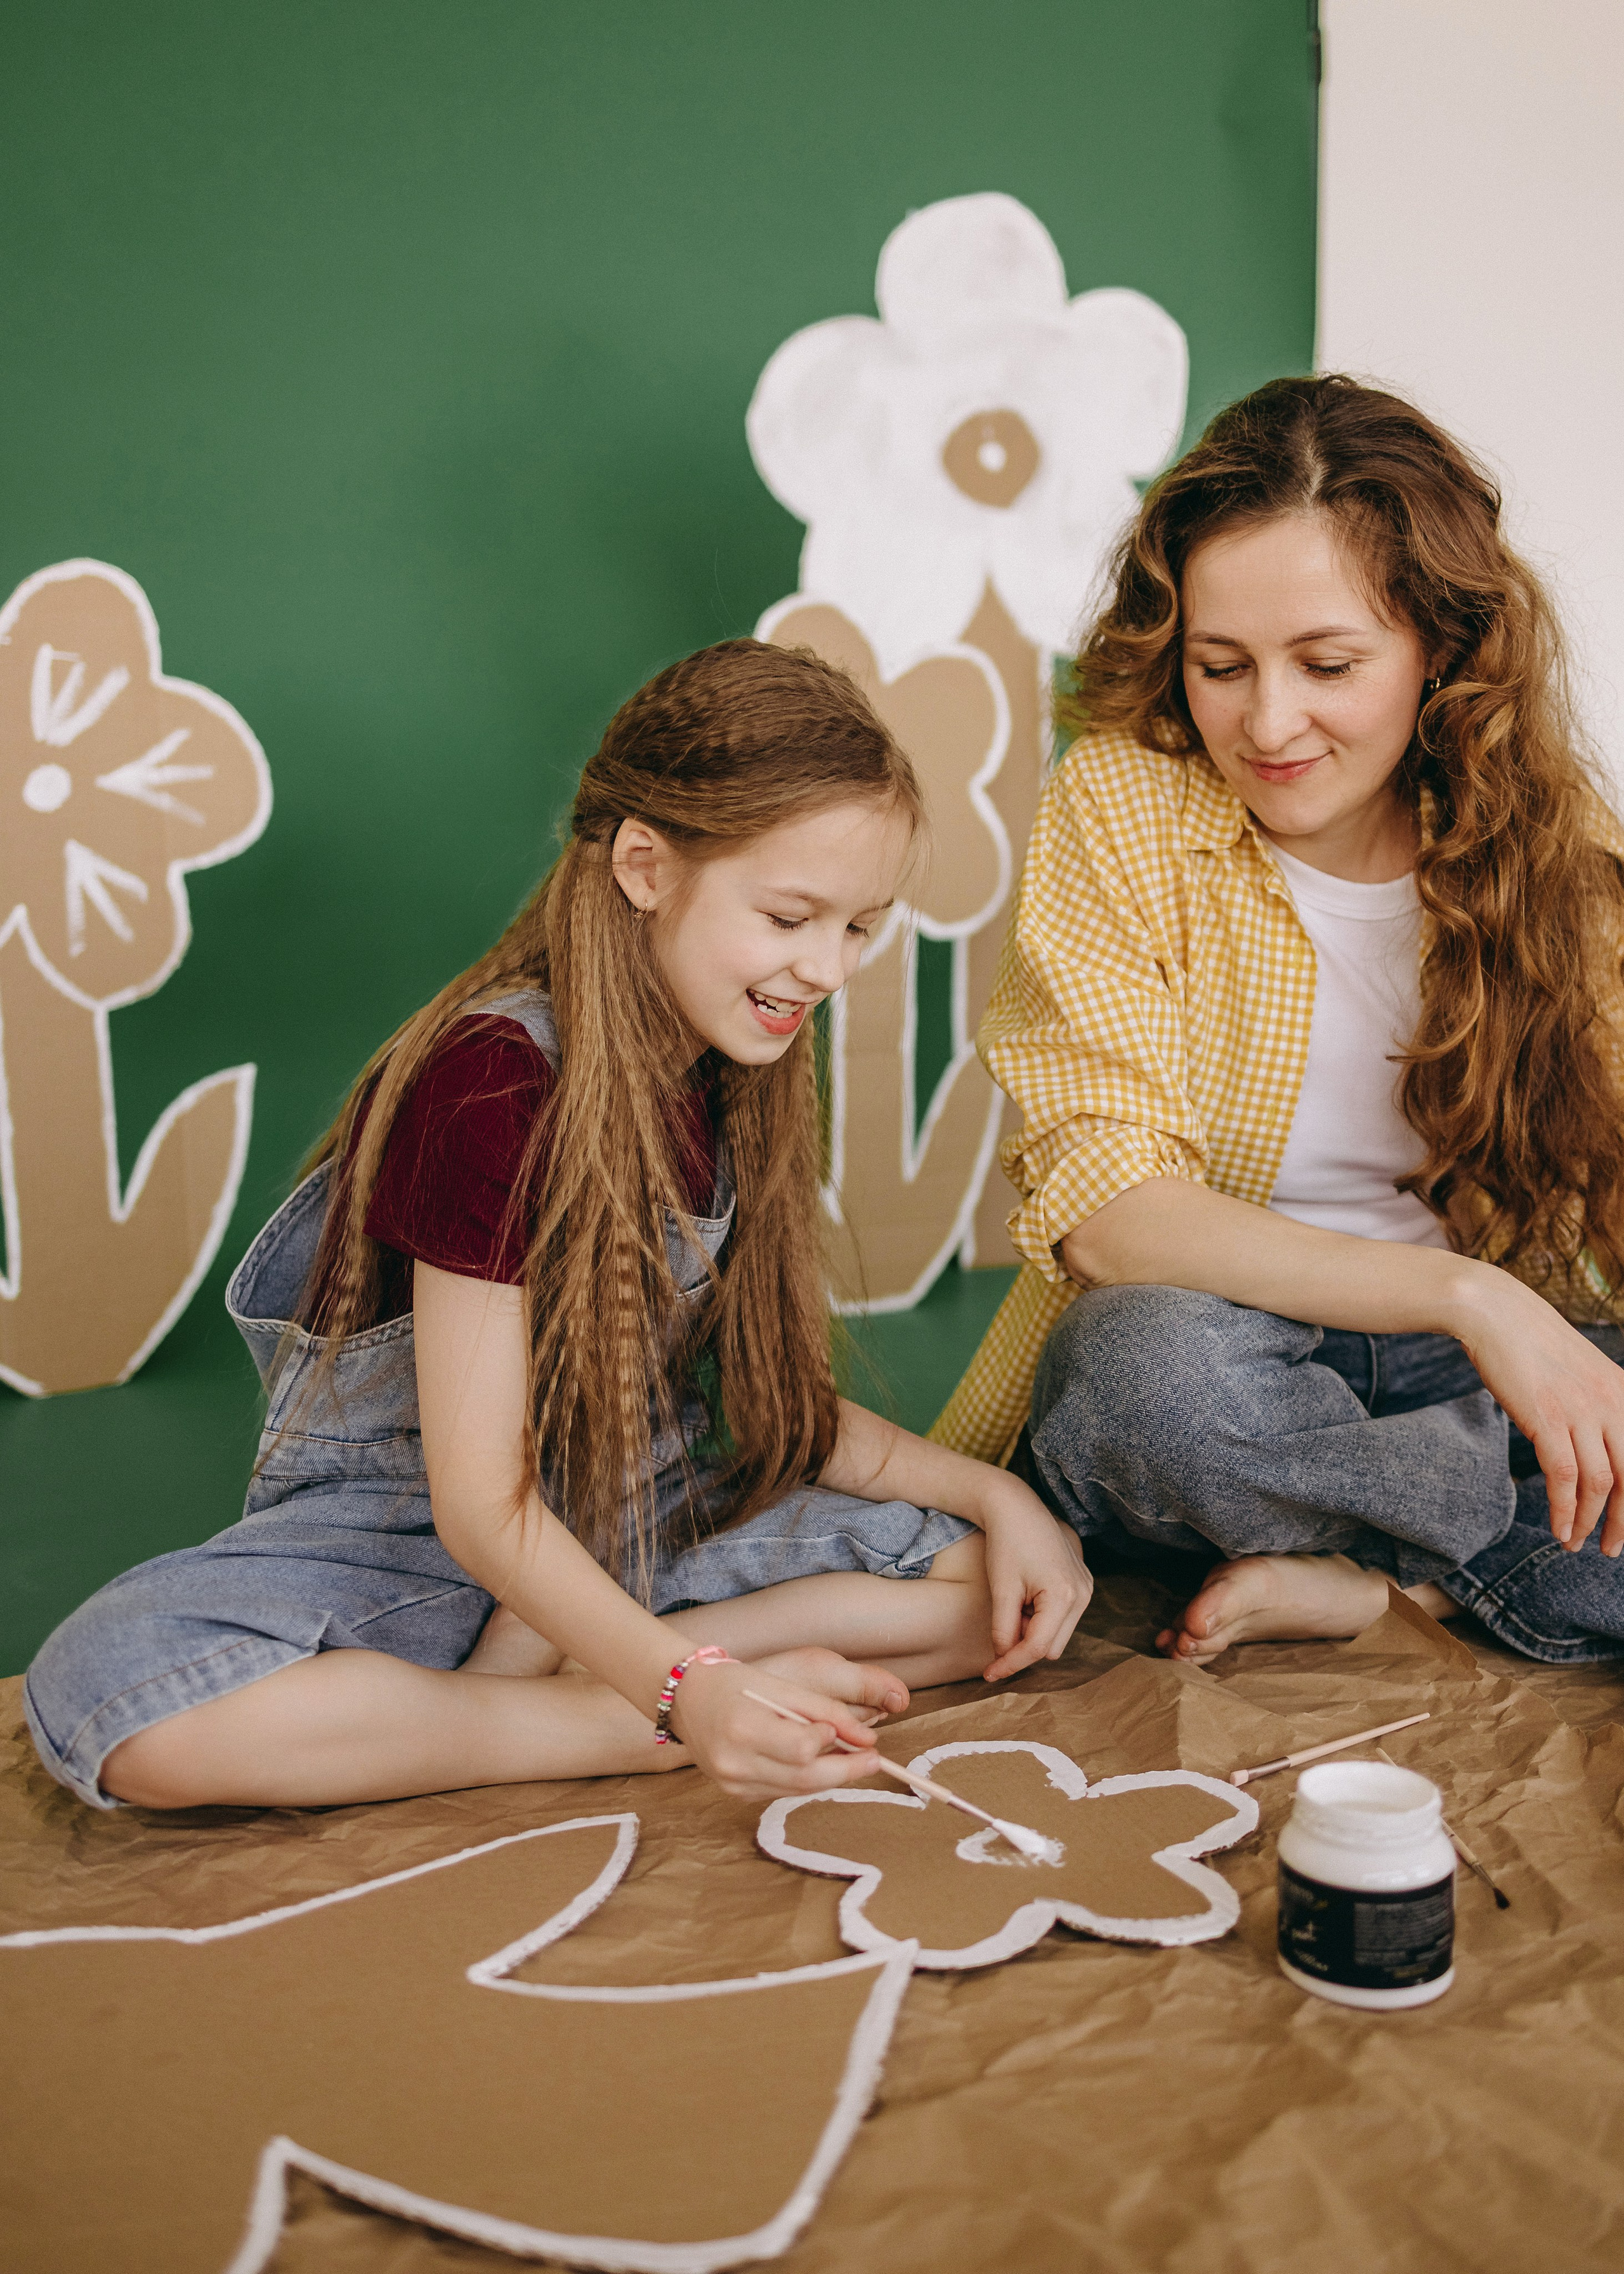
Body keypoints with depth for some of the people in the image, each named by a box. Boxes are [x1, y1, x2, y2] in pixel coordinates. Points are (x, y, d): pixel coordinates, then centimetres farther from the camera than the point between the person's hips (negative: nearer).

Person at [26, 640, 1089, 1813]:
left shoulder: (733, 1076, 1)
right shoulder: (495, 1085, -23)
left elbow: (782, 1404, 5)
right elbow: (479, 1500, -25)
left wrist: (991, 1491, -10)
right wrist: (686, 1687, -39)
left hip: (646, 1529, 6)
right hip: (404, 1535, -6)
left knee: (1017, 1586, -12)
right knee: (111, 1692, -34)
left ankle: (520, 1670, -17)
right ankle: (642, 1731, -25)